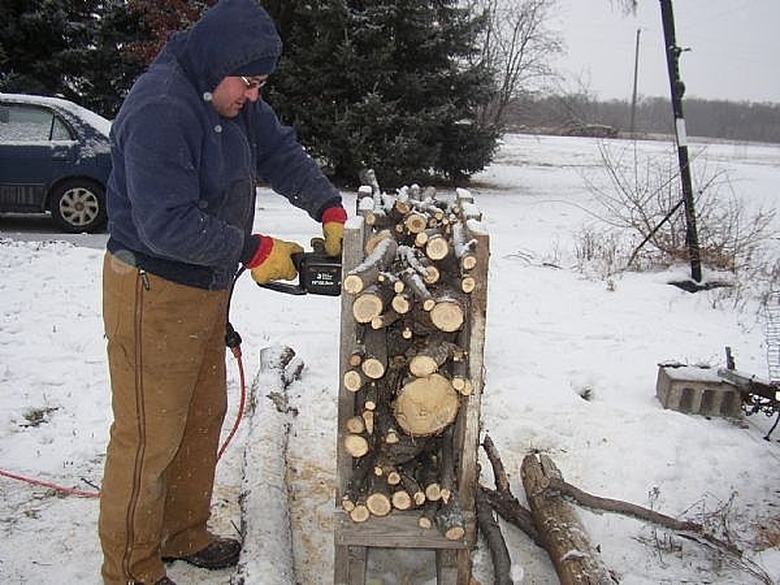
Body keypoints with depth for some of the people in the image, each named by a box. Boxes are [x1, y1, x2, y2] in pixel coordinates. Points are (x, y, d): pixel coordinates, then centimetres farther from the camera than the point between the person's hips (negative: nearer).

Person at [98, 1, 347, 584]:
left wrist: (330, 211, -4)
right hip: (154, 293, -9)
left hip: (207, 290, 10)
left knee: (204, 417, 19)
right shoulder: (159, 111, -25)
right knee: (150, 437, 1)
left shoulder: (233, 99, 3)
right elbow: (167, 225, -30)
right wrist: (255, 252, -21)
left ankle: (185, 534, 38)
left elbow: (282, 152, 10)